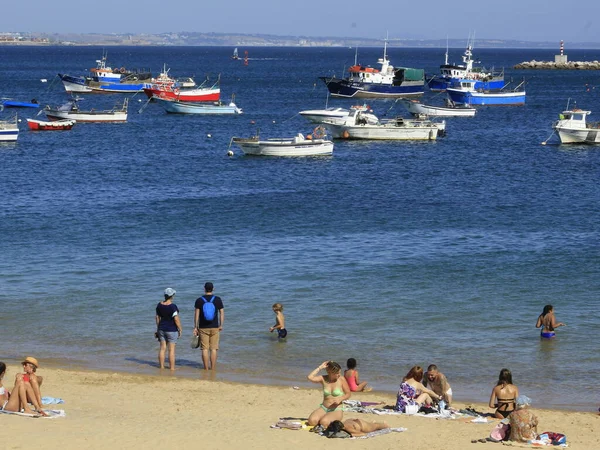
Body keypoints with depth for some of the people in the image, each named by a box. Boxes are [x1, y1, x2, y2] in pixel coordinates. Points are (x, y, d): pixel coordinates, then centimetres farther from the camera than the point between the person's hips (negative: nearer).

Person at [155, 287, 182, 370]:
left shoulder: (159, 304, -1)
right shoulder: (172, 306, -20)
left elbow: (157, 317, 7)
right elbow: (176, 319, -20)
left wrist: (158, 328, 18)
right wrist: (180, 329, -8)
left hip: (162, 328, 6)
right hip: (171, 329, -6)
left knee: (162, 348, 11)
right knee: (172, 349, 1)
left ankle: (161, 366, 15)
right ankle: (172, 367, 4)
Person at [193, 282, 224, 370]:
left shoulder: (199, 300, -4)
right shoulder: (218, 299, -2)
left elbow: (196, 314, -3)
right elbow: (222, 313, 0)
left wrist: (195, 327, 3)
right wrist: (221, 325, 9)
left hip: (203, 328, 0)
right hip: (214, 327, 0)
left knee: (205, 349, 4)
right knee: (213, 349, 5)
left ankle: (206, 368, 6)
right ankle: (213, 368, 6)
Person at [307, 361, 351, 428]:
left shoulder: (341, 379, -6)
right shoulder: (323, 379, -1)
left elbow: (348, 394, 1)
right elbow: (310, 377, -16)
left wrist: (340, 398, -18)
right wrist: (320, 368, -13)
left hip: (336, 410, -3)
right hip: (323, 408, 3)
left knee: (324, 422, -32)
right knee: (312, 421, -24)